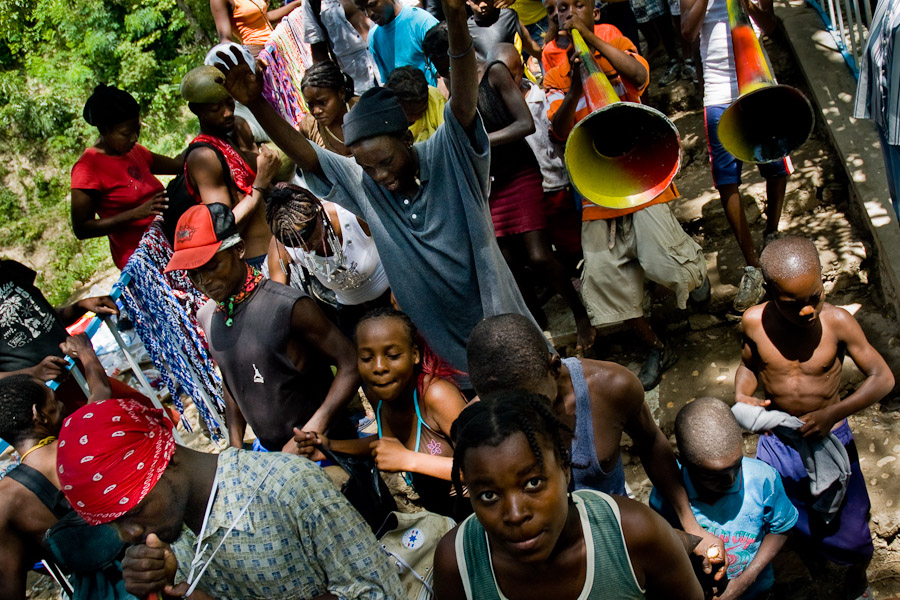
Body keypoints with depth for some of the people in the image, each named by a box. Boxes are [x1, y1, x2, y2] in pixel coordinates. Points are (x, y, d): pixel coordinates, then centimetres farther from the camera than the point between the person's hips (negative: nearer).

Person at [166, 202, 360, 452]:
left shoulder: (289, 307, -22)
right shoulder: (206, 317, 3)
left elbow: (350, 365, -19)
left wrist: (308, 436, -25)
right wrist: (235, 447, 8)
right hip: (267, 450, 7)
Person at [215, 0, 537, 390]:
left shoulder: (447, 157, -15)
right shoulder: (361, 184, -6)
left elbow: (464, 98, -31)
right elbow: (301, 152, -7)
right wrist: (256, 103, -22)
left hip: (493, 314, -3)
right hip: (439, 330, 3)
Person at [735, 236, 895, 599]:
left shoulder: (837, 322, -22)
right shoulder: (754, 322, -16)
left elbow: (883, 378, -15)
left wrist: (833, 413, -26)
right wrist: (741, 395, -17)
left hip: (830, 436, -2)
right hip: (778, 439, 2)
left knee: (850, 536, 5)